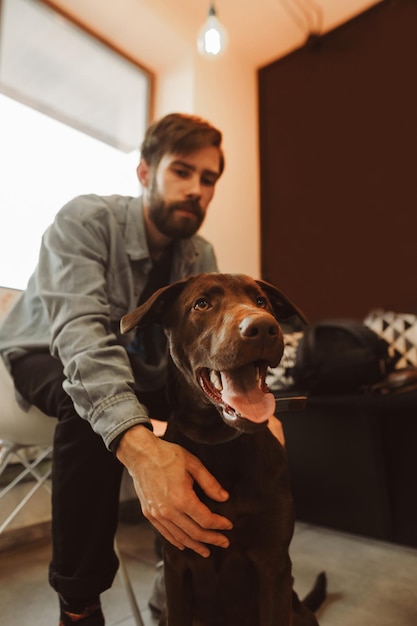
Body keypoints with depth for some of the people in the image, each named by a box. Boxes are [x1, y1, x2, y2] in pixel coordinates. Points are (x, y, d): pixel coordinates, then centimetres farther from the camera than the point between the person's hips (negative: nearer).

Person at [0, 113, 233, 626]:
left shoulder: (200, 256, -6)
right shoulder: (86, 221, -23)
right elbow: (79, 332, -40)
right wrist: (138, 444, -55)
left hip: (130, 365, 5)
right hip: (46, 356, -4)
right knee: (94, 407, -37)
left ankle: (191, 560, 5)